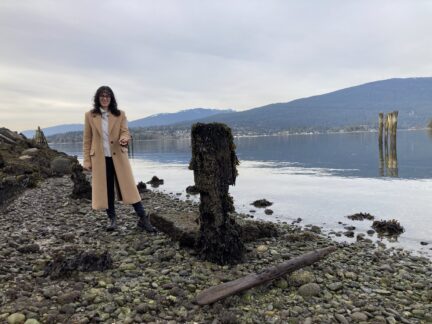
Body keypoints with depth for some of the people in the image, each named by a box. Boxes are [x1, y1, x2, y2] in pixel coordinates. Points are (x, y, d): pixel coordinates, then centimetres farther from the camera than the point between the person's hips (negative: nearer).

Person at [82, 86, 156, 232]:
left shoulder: (120, 114, 3)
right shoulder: (90, 115, 3)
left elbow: (125, 132, -1)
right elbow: (87, 139, 5)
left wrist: (124, 139, -26)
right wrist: (87, 160, 1)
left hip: (118, 157, 0)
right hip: (100, 158, 1)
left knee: (128, 186, -2)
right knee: (105, 189, 7)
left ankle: (143, 219, 2)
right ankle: (112, 219, 22)